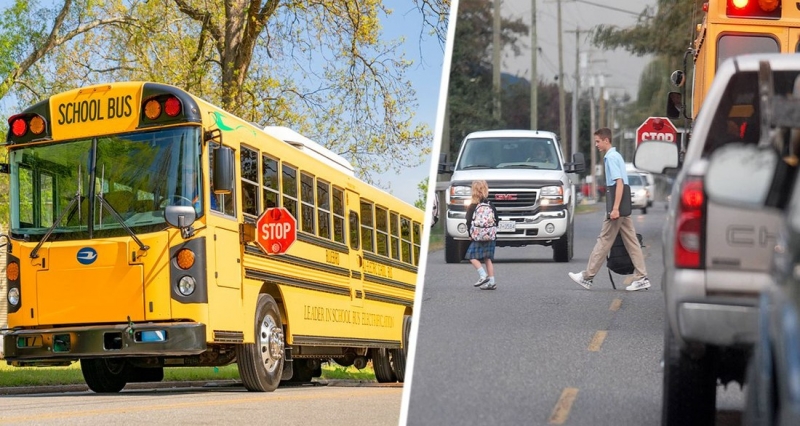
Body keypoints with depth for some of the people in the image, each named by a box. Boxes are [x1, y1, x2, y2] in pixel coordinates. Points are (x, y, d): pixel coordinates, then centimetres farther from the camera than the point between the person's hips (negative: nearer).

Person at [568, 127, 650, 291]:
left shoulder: (611, 158, -12)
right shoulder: (616, 155, 18)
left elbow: (619, 182, -21)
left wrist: (615, 208, -25)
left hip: (617, 208, -10)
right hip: (625, 208, 10)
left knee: (604, 241, -3)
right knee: (631, 242, 6)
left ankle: (587, 277, 3)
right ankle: (641, 278, 5)